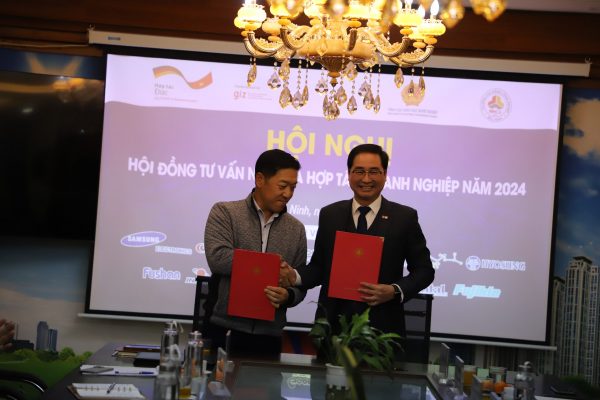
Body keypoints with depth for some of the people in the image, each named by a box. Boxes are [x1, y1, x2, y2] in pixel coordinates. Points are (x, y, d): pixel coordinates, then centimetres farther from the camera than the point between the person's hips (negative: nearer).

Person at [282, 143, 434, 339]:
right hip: (333, 323, 2)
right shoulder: (329, 214, 5)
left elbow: (424, 270, 2)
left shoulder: (405, 217, -1)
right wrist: (296, 276, -11)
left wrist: (395, 291, -14)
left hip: (382, 326, -2)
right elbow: (319, 265, 9)